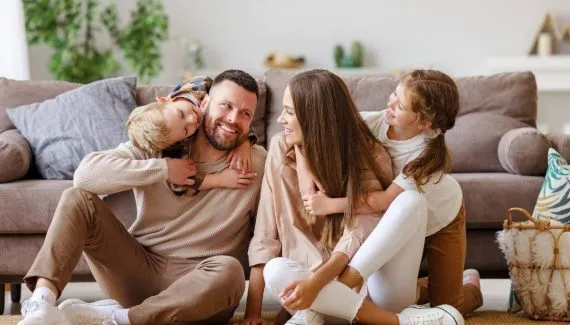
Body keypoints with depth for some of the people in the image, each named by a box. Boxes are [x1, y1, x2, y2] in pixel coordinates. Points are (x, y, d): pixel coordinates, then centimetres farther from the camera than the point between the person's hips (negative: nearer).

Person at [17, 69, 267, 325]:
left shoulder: (257, 164, -3)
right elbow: (86, 173, -16)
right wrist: (163, 169, -18)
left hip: (193, 287, -1)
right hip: (139, 268, 2)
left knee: (228, 271, -36)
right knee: (77, 199, -14)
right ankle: (42, 302, -34)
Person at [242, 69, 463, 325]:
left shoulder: (370, 154, -6)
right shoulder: (281, 148, -1)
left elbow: (360, 233, -18)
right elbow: (266, 233, -3)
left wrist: (316, 282, -36)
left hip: (372, 282, -1)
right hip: (320, 285, 1)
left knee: (411, 201, -24)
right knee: (276, 271, -32)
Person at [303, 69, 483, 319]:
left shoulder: (429, 154, -39)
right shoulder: (378, 122, -28)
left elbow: (384, 201, -44)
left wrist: (329, 205, -46)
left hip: (441, 220, -4)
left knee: (444, 307, -2)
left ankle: (470, 285, 33)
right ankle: (433, 284, 36)